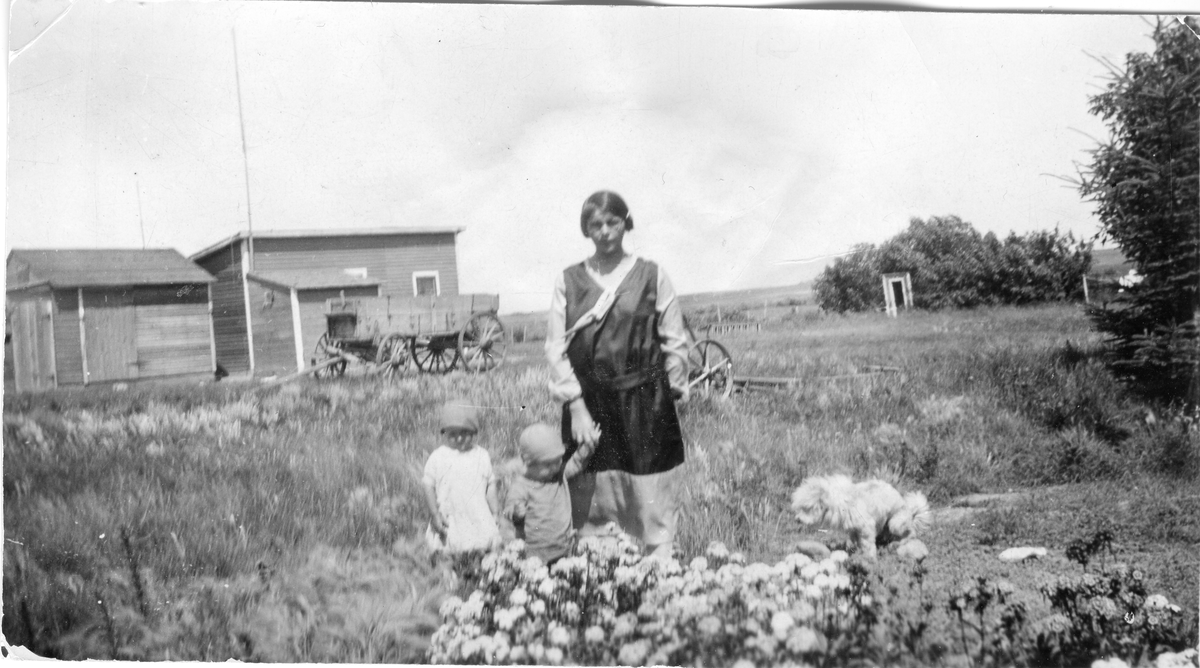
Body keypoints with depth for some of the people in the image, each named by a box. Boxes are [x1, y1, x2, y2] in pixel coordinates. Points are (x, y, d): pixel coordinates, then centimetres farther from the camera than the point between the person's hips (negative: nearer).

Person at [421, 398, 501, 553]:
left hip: (479, 522, 1)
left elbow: (490, 488, 10)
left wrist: (494, 516, 9)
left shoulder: (482, 456, 5)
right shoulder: (437, 457, -1)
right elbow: (428, 487, -1)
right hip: (448, 524, -1)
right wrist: (435, 514, -8)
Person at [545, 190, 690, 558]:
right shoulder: (568, 281, 5)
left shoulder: (652, 276, 3)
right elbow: (556, 347, 2)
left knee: (652, 505, 1)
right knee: (590, 506, 4)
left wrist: (672, 391, 2)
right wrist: (576, 406, -6)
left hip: (644, 406, -1)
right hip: (588, 407, 1)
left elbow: (675, 343, 5)